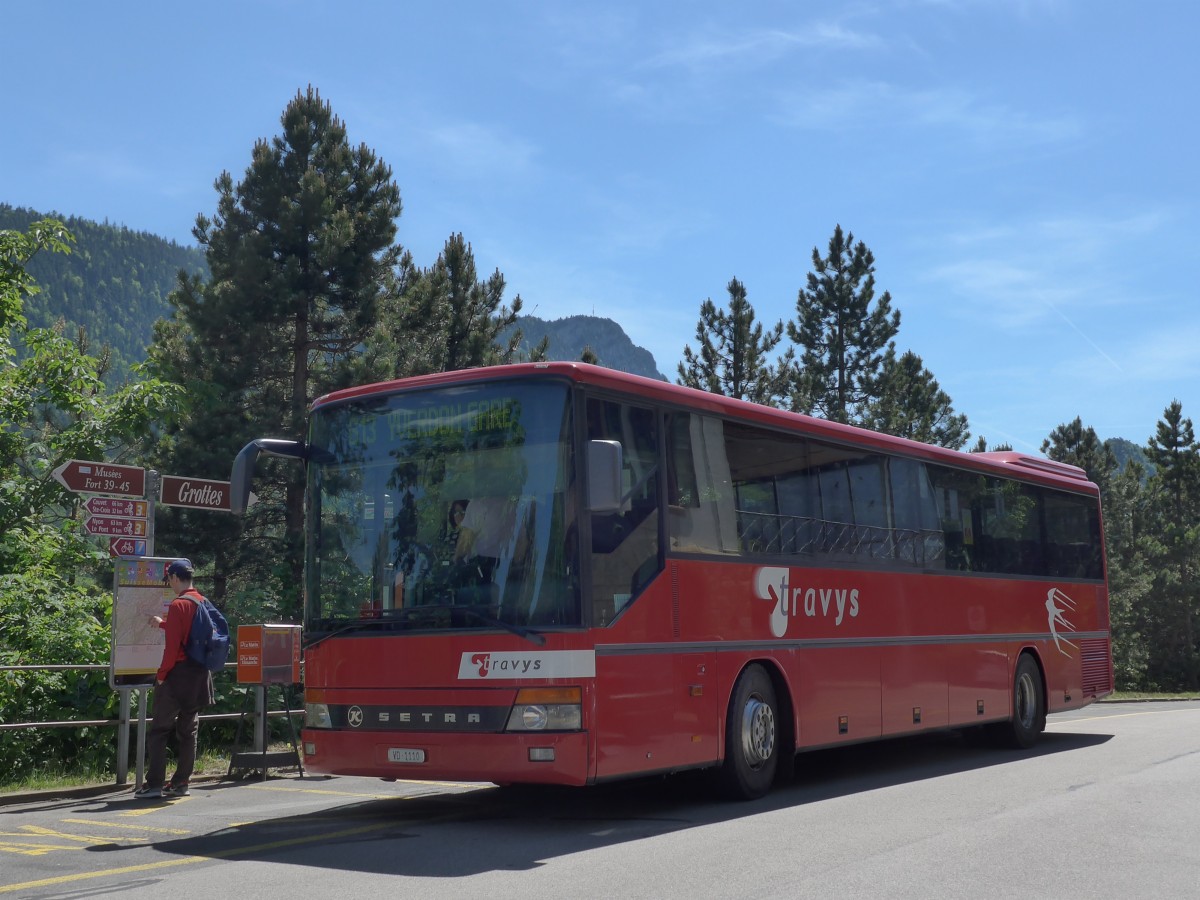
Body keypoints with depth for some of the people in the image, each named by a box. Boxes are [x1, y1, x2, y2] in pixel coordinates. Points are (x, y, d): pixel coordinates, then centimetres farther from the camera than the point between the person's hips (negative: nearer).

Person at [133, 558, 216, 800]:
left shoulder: (178, 605, -14)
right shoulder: (203, 602, 9)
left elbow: (172, 645, -18)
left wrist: (161, 674, -9)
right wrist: (163, 623, 37)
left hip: (178, 674, -7)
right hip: (199, 675, 7)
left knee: (159, 731, -1)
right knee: (189, 730, 11)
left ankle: (154, 784, -3)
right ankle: (180, 783, 15)